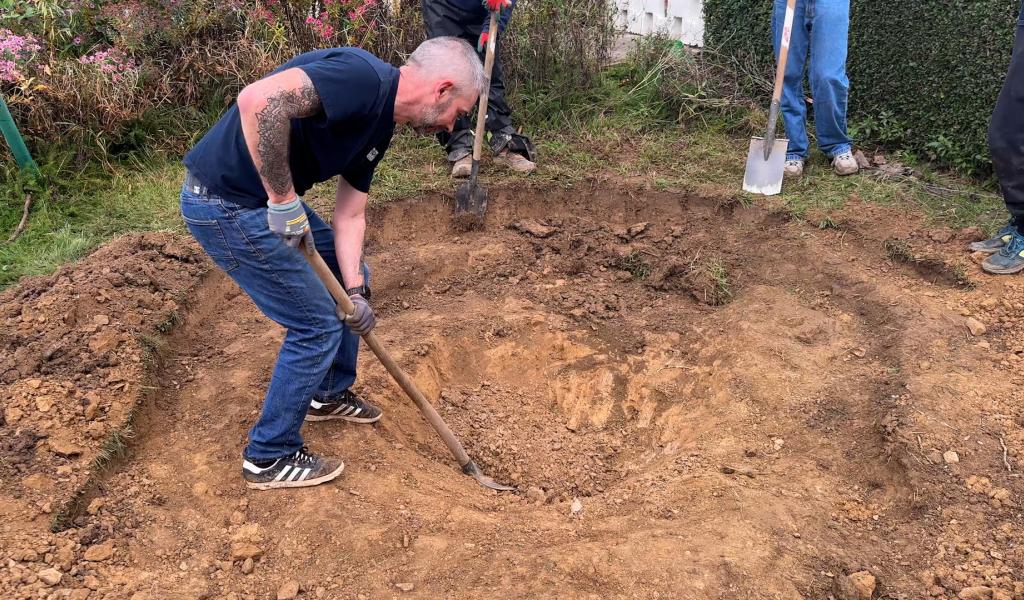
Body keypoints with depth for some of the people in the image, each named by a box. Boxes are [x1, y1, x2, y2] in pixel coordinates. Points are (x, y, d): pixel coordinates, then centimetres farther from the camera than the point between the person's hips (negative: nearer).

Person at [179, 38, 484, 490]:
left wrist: (355, 292, 1)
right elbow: (258, 100, -35)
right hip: (225, 203, -10)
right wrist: (284, 200, -28)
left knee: (351, 276, 20)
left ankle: (329, 394, 39)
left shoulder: (378, 126, 9)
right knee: (317, 325, -2)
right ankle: (269, 457, 16)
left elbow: (349, 215, 11)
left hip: (268, 199, 10)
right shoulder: (363, 77, -21)